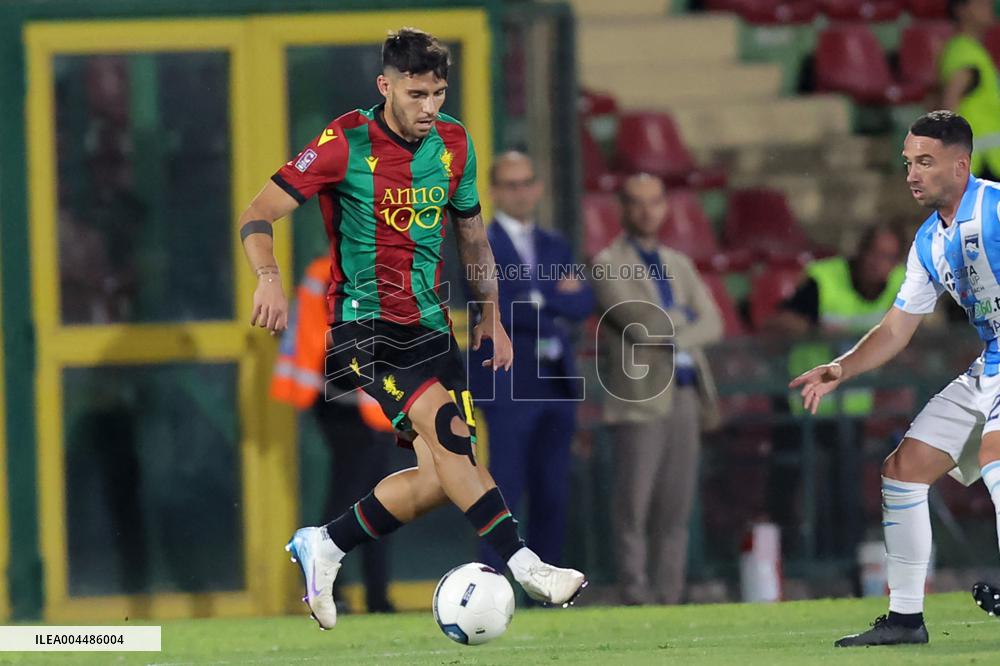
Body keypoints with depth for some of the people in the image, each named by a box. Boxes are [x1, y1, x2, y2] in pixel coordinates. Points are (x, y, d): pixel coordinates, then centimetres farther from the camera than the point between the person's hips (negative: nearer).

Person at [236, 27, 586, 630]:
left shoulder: (453, 143, 6)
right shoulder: (347, 144, -10)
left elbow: (471, 232, 21)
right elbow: (258, 214, -9)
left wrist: (491, 315, 21)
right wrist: (269, 277, -27)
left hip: (429, 324, 6)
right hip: (363, 321, -6)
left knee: (442, 480, -3)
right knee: (441, 420, -27)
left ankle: (324, 546, 15)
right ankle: (521, 562, -29)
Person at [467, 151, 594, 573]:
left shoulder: (556, 247, 18)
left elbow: (583, 304, 4)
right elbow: (497, 308, -16)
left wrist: (542, 301, -13)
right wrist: (557, 312, -9)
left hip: (556, 385, 6)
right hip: (508, 387, -6)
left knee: (553, 494, 5)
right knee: (506, 488, -11)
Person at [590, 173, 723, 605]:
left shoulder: (679, 266, 21)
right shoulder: (608, 265, 2)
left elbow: (711, 324, 9)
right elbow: (640, 321, -11)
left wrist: (669, 334, -7)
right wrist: (681, 321, 3)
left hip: (685, 393, 6)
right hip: (641, 397, -6)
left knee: (676, 508, 3)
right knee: (635, 507, -8)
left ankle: (669, 598, 4)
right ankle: (635, 598, -8)